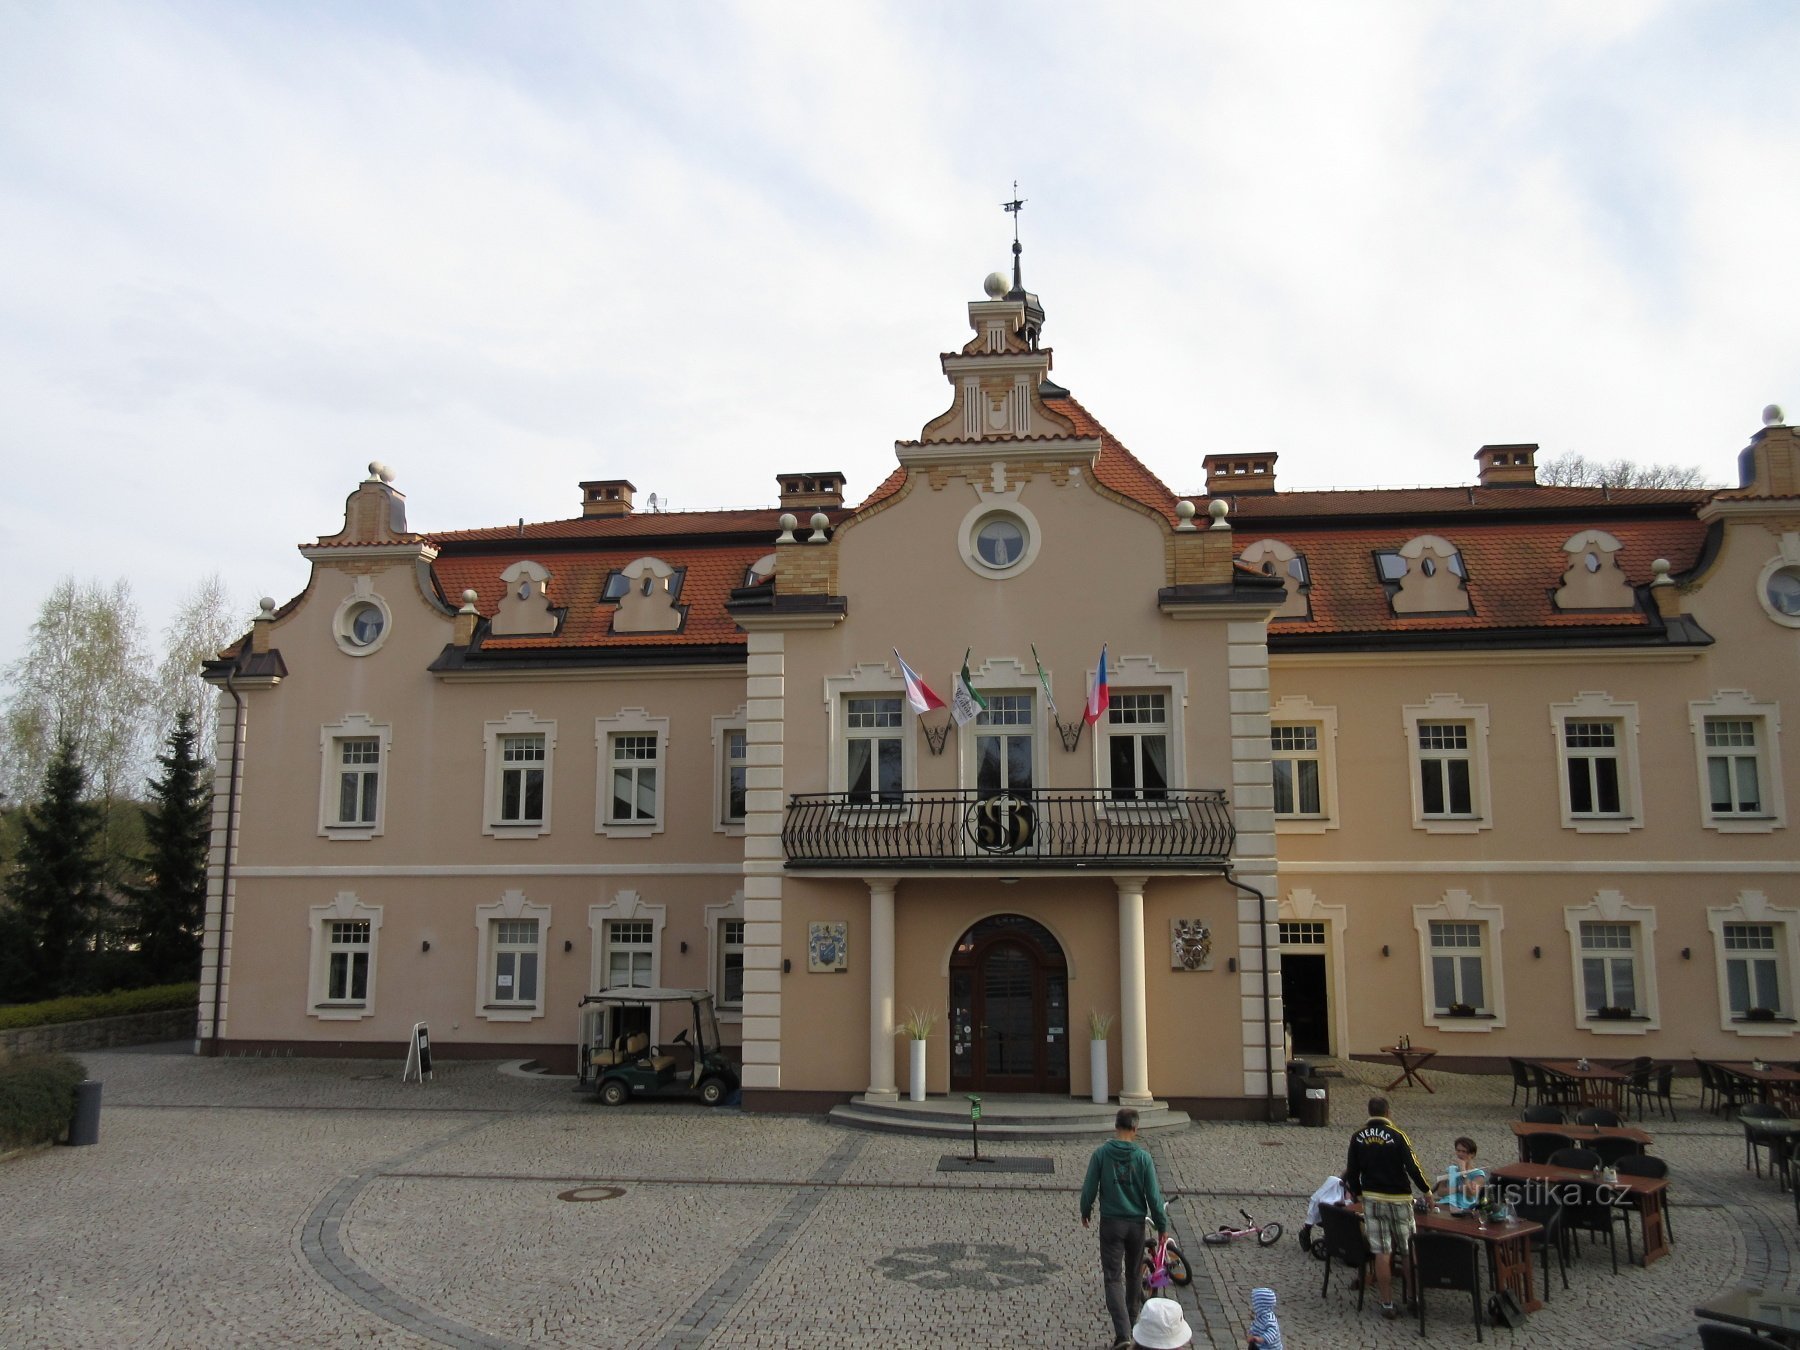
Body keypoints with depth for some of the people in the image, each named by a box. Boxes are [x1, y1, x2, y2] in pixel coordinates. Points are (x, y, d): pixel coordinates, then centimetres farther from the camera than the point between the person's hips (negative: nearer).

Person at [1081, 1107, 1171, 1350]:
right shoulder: (1143, 1156, -9)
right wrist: (1162, 1225, 5)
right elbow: (1153, 1194, -6)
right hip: (1136, 1223, 1)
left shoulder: (1101, 1153, -9)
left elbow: (1089, 1187, -4)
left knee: (1113, 1277, -1)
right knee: (1134, 1274, 20)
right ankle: (1131, 1323, 36)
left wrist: (1085, 1212, 14)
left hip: (1110, 1223, -1)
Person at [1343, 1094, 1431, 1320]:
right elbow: (1413, 1166, -10)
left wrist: (1358, 1193, 21)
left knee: (1382, 1252, 3)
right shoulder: (1397, 1135, -10)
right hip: (1398, 1198, -3)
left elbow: (1351, 1172, 5)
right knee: (1408, 1250, 11)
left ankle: (1387, 1303, 6)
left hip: (1371, 1199, 3)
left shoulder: (1358, 1137, 1)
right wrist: (1426, 1191, 5)